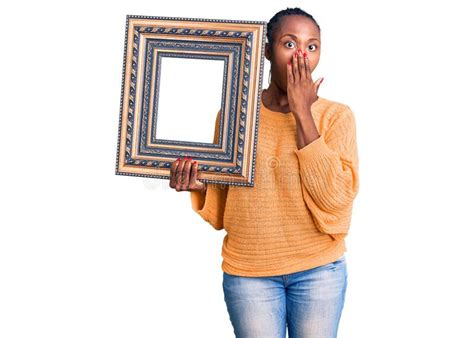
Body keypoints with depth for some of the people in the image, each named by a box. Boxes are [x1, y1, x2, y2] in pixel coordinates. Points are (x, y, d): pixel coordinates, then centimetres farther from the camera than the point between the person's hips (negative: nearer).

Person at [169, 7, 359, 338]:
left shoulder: (336, 116, -5)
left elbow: (335, 198, -19)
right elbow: (225, 203, 9)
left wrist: (302, 113, -17)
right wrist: (201, 187, -14)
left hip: (318, 270, -1)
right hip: (248, 272, 1)